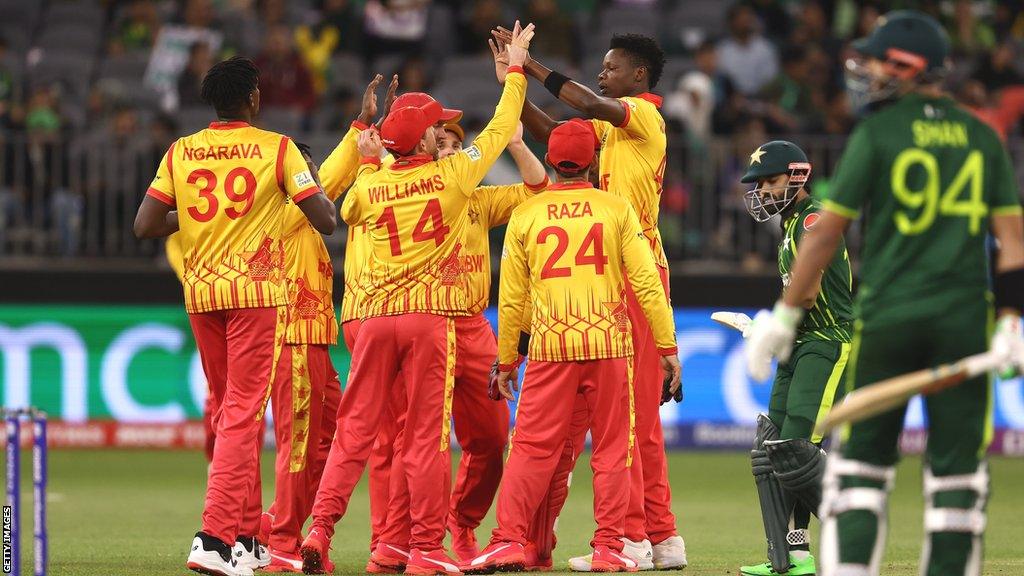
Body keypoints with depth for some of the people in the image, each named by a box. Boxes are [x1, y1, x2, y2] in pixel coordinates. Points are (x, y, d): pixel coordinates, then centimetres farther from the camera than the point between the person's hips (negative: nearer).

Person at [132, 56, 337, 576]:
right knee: (242, 415, -7)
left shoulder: (180, 153, 5)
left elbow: (144, 225, 1)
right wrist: (321, 192, 15)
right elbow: (325, 220, -6)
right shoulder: (276, 148, -4)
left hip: (200, 294, 4)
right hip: (256, 291, -4)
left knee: (229, 414, 16)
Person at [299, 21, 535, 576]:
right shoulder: (451, 175, -2)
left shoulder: (368, 186, 5)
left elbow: (345, 211, 28)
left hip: (376, 316, 3)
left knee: (355, 429, 6)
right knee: (427, 435, 0)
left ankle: (320, 528, -6)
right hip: (431, 315, -3)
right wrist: (515, 69, 22)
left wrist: (368, 156, 31)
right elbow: (500, 130, 10)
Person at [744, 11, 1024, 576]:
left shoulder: (878, 132, -2)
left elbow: (826, 231, -2)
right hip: (964, 317, 2)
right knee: (956, 474, 4)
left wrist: (784, 315, 3)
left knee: (861, 464, 3)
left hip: (887, 316, -2)